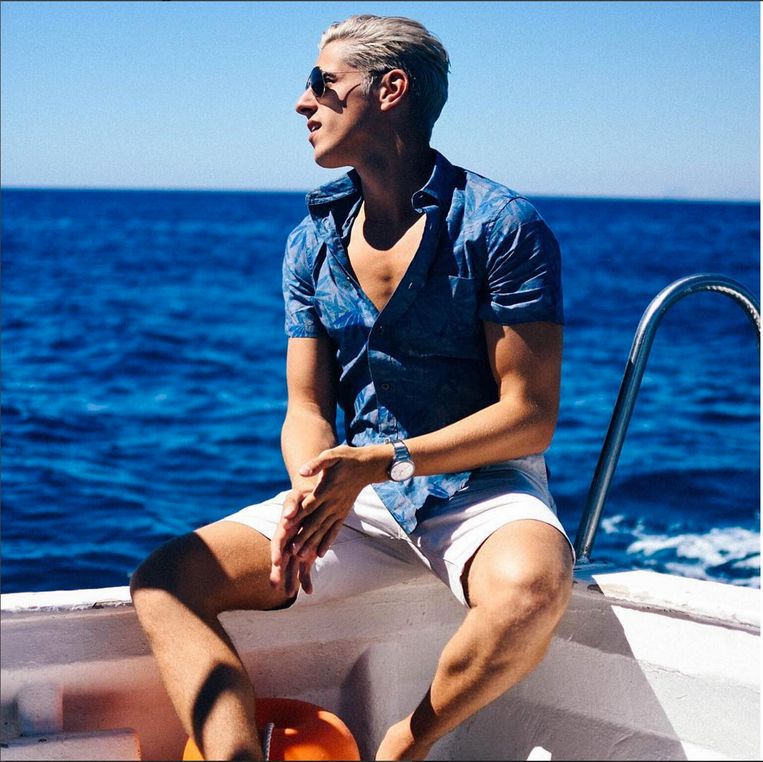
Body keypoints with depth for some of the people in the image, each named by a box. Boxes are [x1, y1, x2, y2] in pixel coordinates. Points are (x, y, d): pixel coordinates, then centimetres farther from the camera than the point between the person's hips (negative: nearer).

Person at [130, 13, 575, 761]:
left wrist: (380, 463, -21)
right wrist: (312, 490, -15)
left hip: (483, 485, -4)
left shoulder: (502, 225, -9)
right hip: (360, 492, 5)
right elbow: (306, 411, 8)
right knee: (164, 579, -13)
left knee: (531, 586, -39)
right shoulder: (313, 242, 9)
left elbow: (530, 416, -12)